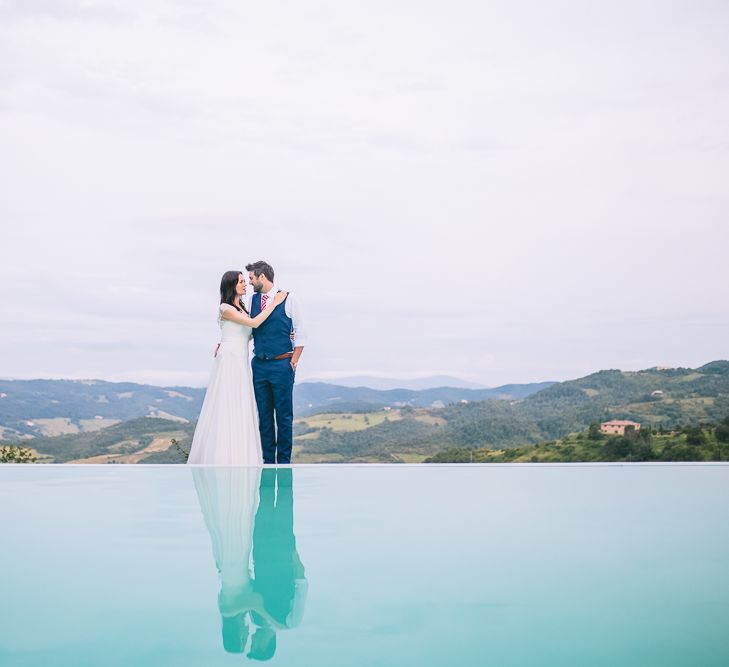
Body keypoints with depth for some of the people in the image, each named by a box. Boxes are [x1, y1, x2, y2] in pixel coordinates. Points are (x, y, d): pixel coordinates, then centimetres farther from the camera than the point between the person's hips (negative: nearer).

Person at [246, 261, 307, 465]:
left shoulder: (287, 300, -4)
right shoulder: (253, 300, 9)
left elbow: (300, 335, -1)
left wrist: (293, 363, -5)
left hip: (281, 365, -5)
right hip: (259, 364, 5)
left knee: (284, 416, 1)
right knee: (264, 415, 8)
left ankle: (284, 461, 8)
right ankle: (268, 460, 16)